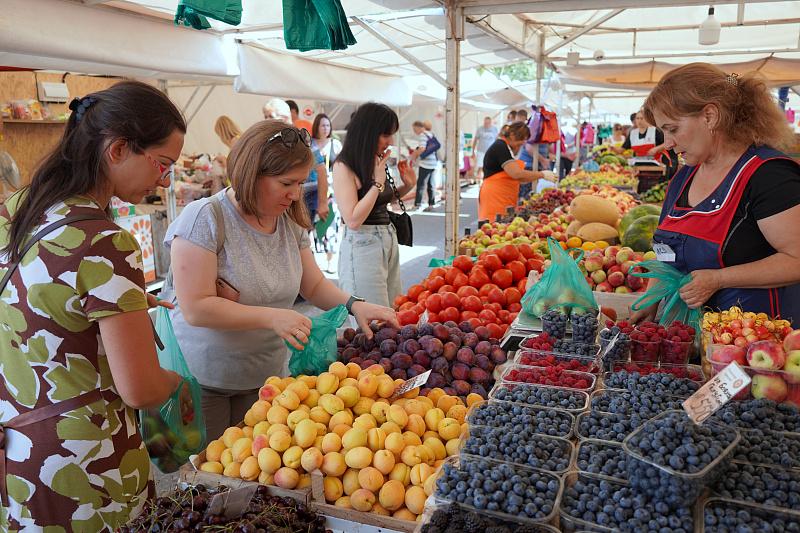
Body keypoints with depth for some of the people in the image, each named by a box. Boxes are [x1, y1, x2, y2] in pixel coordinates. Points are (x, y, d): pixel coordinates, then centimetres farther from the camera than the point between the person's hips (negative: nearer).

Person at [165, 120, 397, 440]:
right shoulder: (205, 218, -17)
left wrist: (354, 305, -9)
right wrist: (271, 317, -26)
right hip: (202, 381, -5)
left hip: (266, 377, 5)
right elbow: (196, 309, -22)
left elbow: (314, 285, 9)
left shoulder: (291, 223, 3)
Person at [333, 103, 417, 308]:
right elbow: (353, 220, -19)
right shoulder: (344, 166, -13)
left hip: (389, 240, 8)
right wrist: (378, 182, -17)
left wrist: (406, 186, 9)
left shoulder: (376, 162, 10)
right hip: (363, 245, -8)